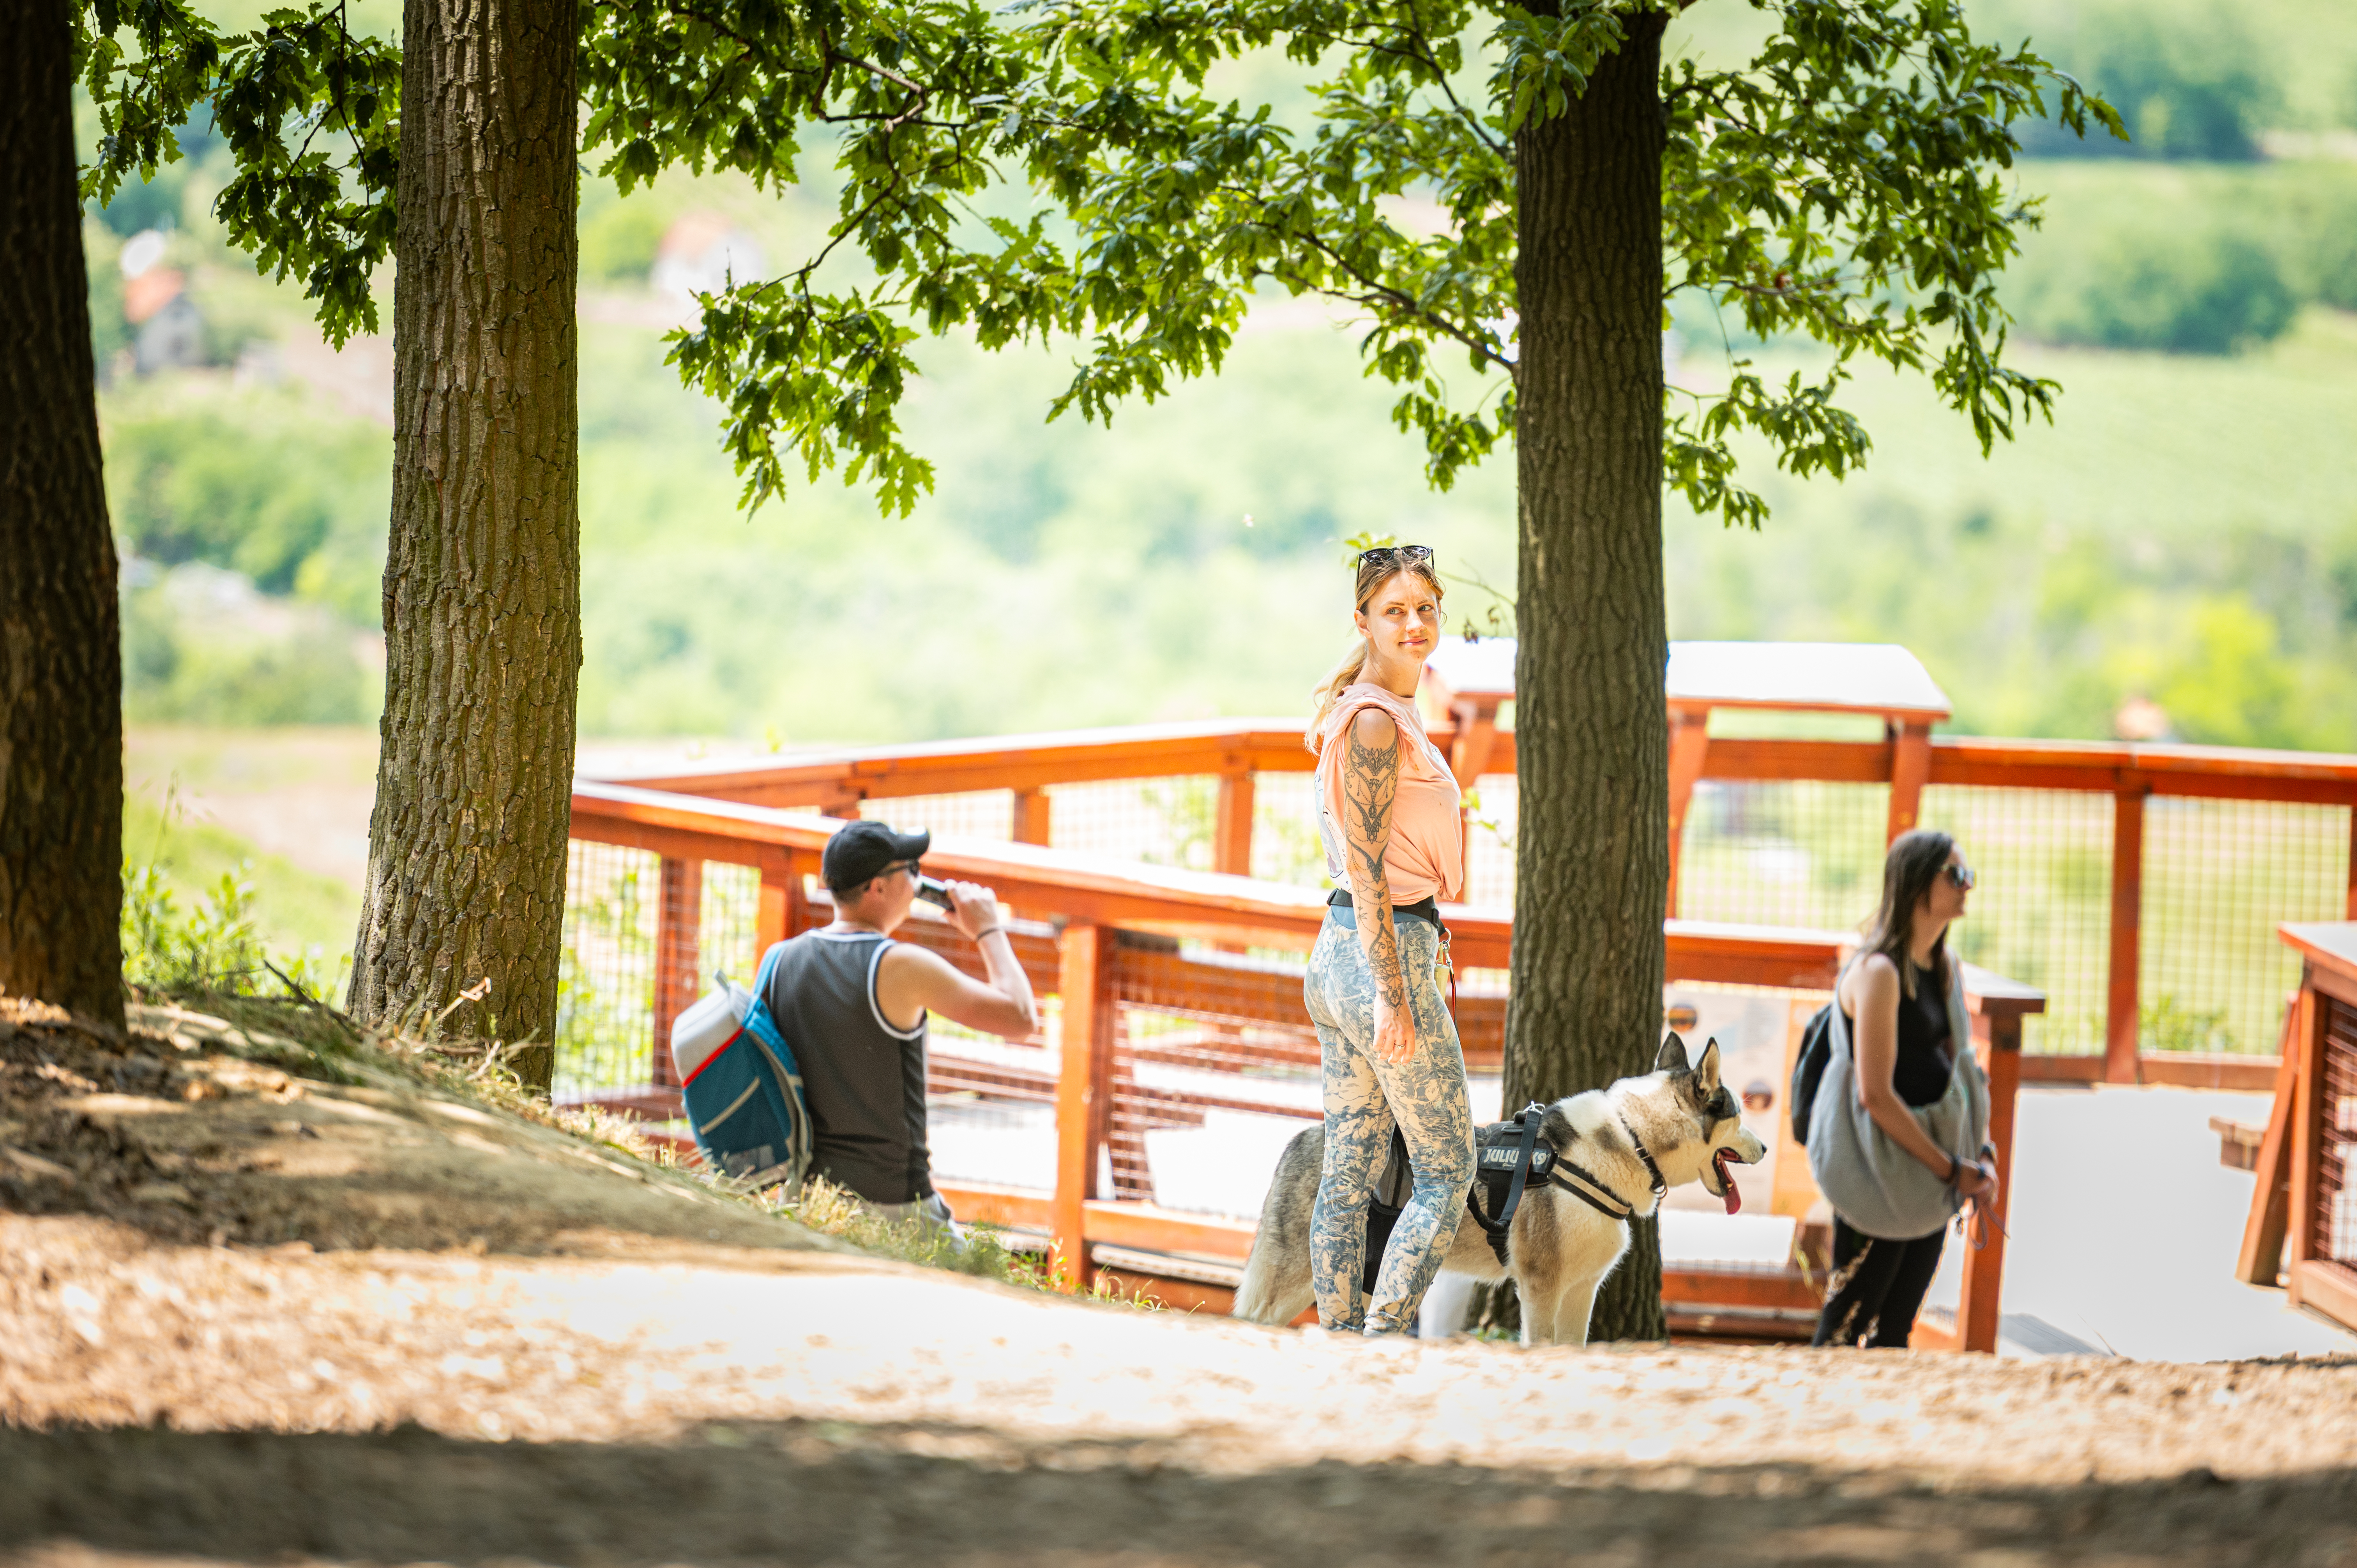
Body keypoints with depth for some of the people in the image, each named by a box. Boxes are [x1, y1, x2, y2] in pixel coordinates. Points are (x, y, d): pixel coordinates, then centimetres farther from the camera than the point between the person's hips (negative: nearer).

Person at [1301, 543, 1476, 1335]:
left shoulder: (1382, 714, 15)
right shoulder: (1376, 721, -15)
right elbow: (1366, 867, -19)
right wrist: (1393, 994, -21)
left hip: (1340, 951, 9)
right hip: (1383, 951, -9)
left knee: (1350, 1169, 9)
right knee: (1447, 1172, -4)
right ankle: (1386, 1340, -8)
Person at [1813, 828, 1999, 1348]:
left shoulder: (1945, 967, 11)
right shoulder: (1879, 972, -17)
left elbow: (1962, 1065, 16)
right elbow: (1876, 1096, -21)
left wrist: (1982, 1153, 1)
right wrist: (1952, 1170, -16)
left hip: (1929, 1167, 9)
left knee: (1895, 1331, 11)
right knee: (1845, 1325, -4)